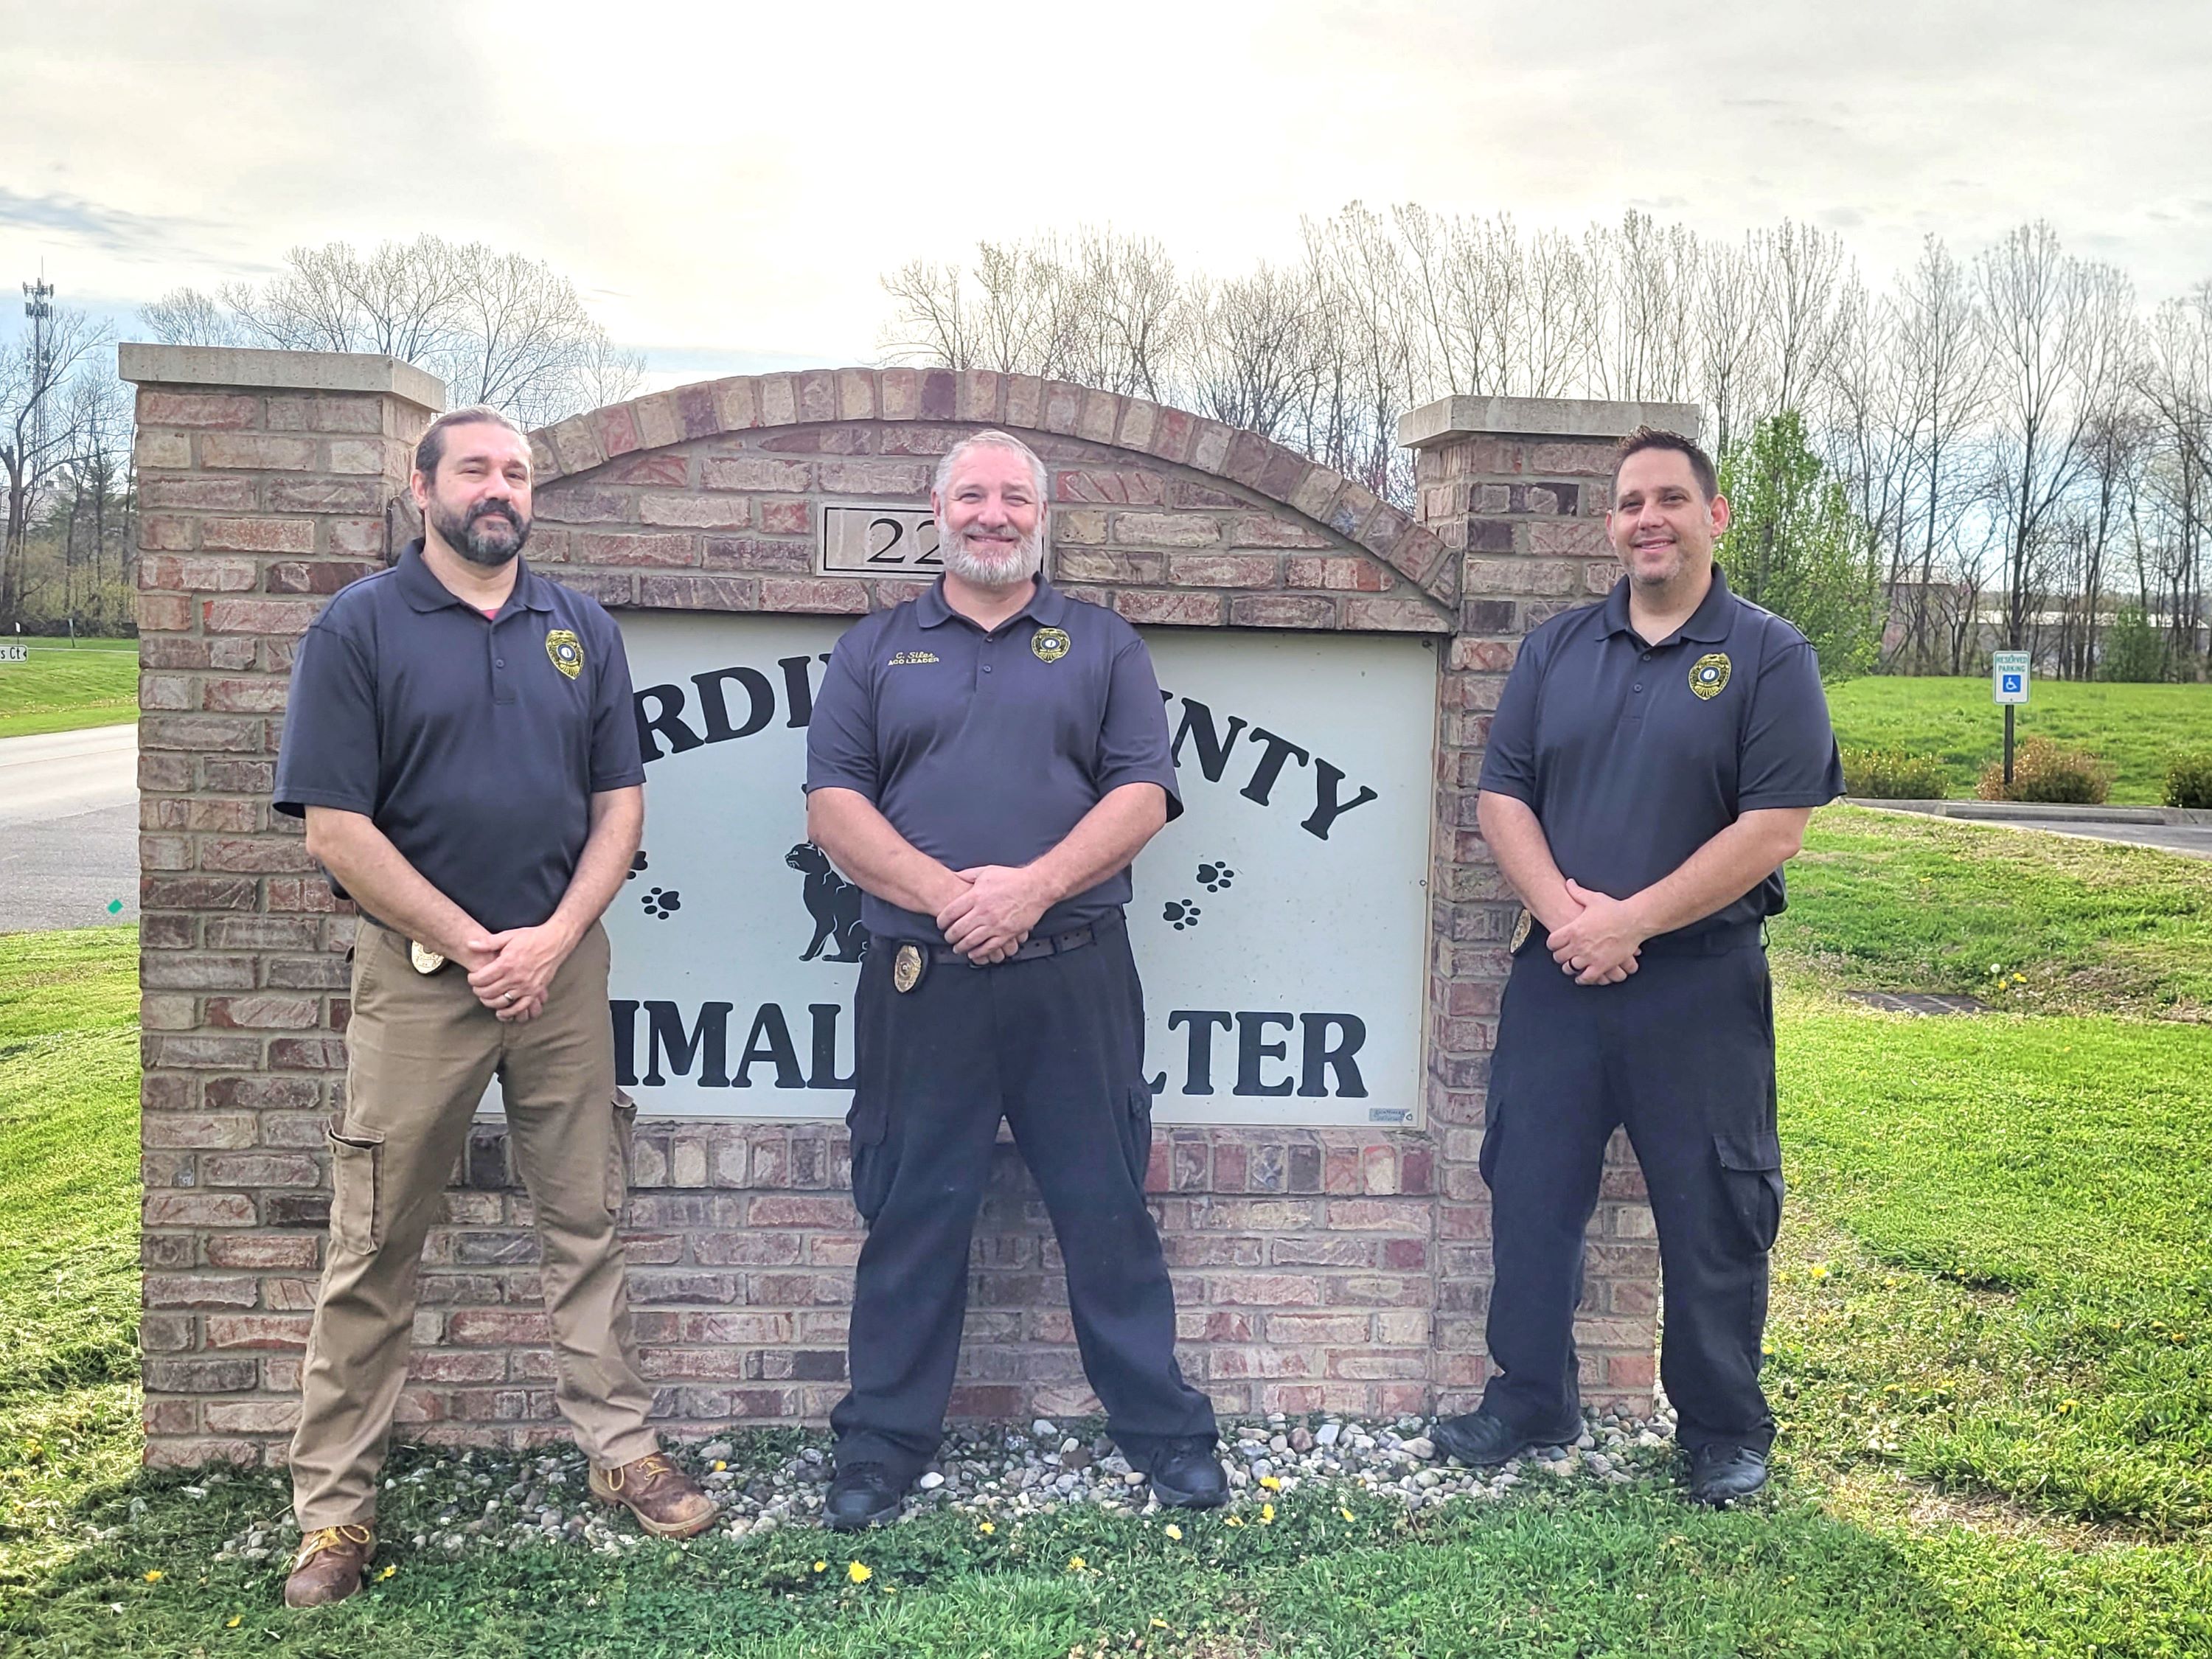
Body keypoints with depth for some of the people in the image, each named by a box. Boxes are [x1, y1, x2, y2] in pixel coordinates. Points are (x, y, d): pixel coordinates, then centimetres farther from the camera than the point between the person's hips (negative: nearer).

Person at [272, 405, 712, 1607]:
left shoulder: (581, 630, 8)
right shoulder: (357, 629, -3)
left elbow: (619, 802, 6)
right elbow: (335, 831, -9)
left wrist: (550, 940, -7)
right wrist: (474, 944, -11)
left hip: (560, 962, 3)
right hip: (415, 970, -3)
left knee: (586, 1221, 10)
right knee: (374, 1246, 5)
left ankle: (620, 1449, 23)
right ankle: (335, 1505, 17)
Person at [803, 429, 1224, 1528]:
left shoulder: (1103, 646, 11)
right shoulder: (875, 649, 12)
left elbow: (1143, 793, 0)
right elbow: (833, 805, 2)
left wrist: (1033, 887, -15)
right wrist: (945, 895, -14)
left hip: (1075, 977, 0)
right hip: (918, 979, 1)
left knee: (1107, 1209, 6)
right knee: (911, 1216, 7)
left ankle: (1164, 1431, 20)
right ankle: (882, 1446, 20)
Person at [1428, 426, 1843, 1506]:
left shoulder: (1767, 657, -3)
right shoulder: (1555, 650, 9)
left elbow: (1773, 829, -12)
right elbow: (1503, 799, 4)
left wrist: (1629, 922, -16)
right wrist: (1566, 914, -12)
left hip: (1702, 981, -3)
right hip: (1557, 973, 4)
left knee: (1713, 1213, 6)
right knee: (1529, 1192, 10)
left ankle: (1724, 1432, 25)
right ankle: (1529, 1402, 28)